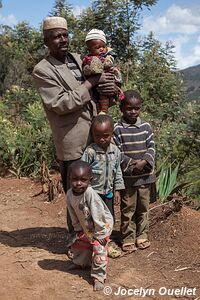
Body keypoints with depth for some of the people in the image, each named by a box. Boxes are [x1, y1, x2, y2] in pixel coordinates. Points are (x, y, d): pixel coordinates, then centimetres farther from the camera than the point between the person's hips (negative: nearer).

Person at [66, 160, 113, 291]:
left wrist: (99, 235, -25)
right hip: (86, 227, 7)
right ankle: (80, 262, 48)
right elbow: (74, 215, -1)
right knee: (78, 243, 21)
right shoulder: (69, 194, -16)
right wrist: (78, 229, 3)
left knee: (99, 250, -12)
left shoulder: (90, 194, -38)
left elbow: (98, 216, -31)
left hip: (103, 225, -7)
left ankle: (99, 277, 2)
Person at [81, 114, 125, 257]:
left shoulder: (115, 150, -1)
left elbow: (118, 171, 8)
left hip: (108, 192, 5)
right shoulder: (90, 151, -17)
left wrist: (117, 189, 6)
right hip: (93, 192, -5)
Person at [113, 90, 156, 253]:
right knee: (128, 209, 5)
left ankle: (142, 236, 27)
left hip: (145, 175, 3)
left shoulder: (146, 126, 3)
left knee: (143, 207, 13)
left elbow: (151, 147, 0)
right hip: (127, 177, -3)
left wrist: (144, 162, -16)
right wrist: (131, 165, -16)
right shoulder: (117, 128, -7)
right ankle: (128, 239, 17)